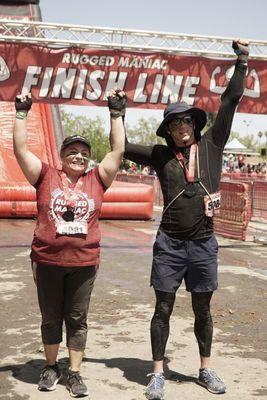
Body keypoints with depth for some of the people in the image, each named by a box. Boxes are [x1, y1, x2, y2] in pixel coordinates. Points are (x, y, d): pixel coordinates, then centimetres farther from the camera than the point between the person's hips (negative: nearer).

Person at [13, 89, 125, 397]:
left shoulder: (96, 180, 3)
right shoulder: (46, 177, 0)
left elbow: (118, 150, 1)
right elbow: (20, 149, -4)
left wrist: (115, 112, 0)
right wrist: (22, 113, -7)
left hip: (83, 263, 1)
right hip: (47, 261, 0)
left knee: (77, 319, 10)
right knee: (51, 318, 13)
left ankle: (75, 373, 20)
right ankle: (51, 367, 31)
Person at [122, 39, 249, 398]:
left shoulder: (211, 145, 5)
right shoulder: (161, 155, 4)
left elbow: (231, 101, 5)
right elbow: (120, 147, 10)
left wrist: (242, 61, 6)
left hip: (203, 243, 1)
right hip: (170, 243, -1)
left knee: (203, 309, 12)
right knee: (163, 308, 4)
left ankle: (206, 369, 27)